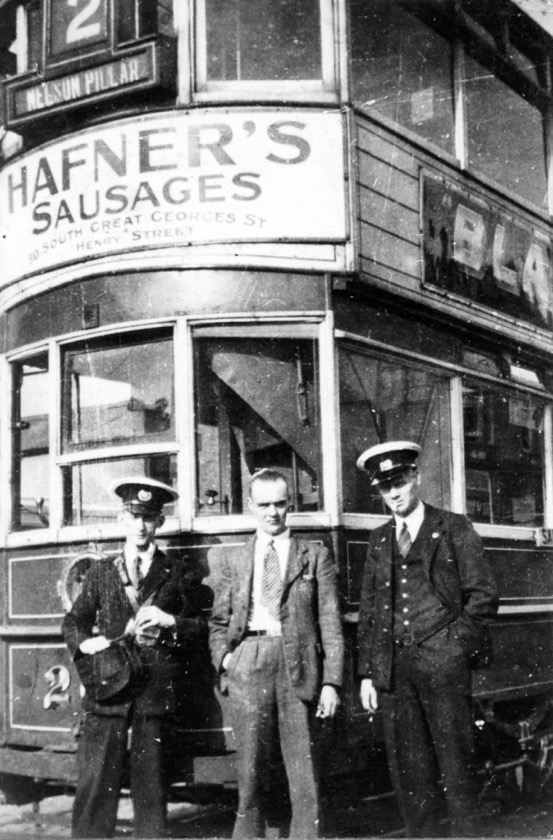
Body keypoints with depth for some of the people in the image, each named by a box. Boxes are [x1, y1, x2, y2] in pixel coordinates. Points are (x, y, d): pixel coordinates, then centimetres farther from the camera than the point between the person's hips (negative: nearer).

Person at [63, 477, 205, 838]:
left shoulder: (173, 574, 9)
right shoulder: (101, 571, 12)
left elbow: (200, 627, 10)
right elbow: (73, 622, 16)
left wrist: (169, 622, -8)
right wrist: (85, 643, -5)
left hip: (156, 688, 0)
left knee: (150, 780, 4)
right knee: (95, 780, -3)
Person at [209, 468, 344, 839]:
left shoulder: (316, 556, 9)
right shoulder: (235, 560, 16)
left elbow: (330, 623, 4)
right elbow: (218, 621, 19)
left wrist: (331, 682, -4)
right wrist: (223, 656, 0)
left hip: (298, 666, -1)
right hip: (247, 665, 2)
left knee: (305, 775, -1)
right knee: (251, 770, 4)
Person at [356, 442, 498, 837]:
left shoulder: (454, 528, 3)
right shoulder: (379, 540, 15)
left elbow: (484, 596, 1)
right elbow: (368, 611, 14)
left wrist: (455, 644, -7)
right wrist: (367, 672, 8)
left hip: (442, 664, -4)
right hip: (393, 668, 4)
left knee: (456, 770, -1)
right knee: (409, 772, 6)